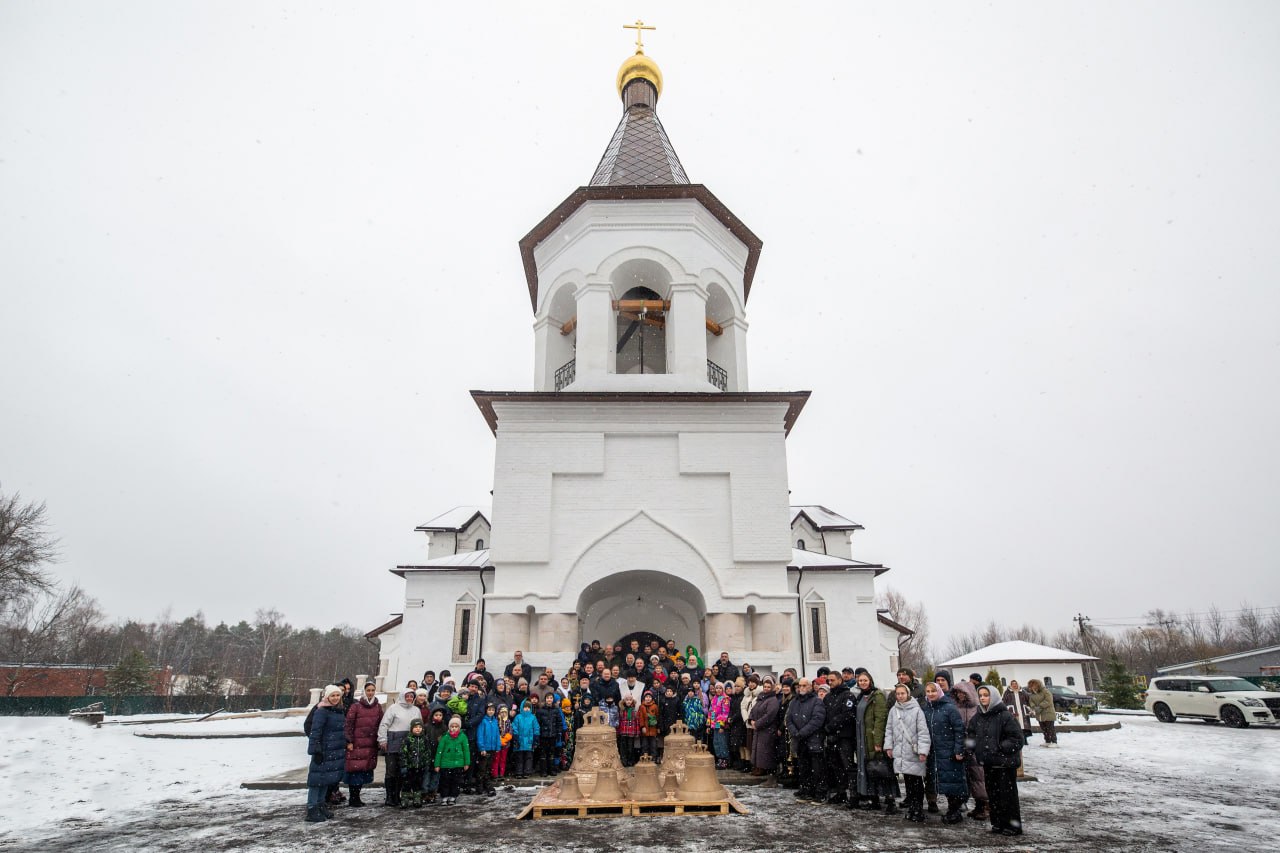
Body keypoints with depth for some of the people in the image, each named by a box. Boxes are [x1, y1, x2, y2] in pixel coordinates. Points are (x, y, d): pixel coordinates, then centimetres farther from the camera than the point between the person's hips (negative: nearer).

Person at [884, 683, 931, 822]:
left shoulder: (916, 710, -8)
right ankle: (910, 809, 22)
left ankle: (918, 811, 10)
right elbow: (889, 729, 13)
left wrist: (923, 750, -16)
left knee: (917, 783, 1)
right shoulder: (893, 710, 8)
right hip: (900, 753, 4)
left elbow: (923, 731, -11)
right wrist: (888, 746, 5)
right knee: (908, 782, 12)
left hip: (914, 753, -4)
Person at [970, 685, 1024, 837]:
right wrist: (974, 746, 1)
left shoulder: (1005, 716, -14)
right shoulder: (978, 717, 6)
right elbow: (970, 734, 18)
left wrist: (1000, 748, -21)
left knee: (1008, 794, 0)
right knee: (993, 794, 14)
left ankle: (1013, 825, 12)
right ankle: (998, 824, 25)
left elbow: (1016, 738, -15)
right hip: (988, 763, 7)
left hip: (1005, 762, -7)